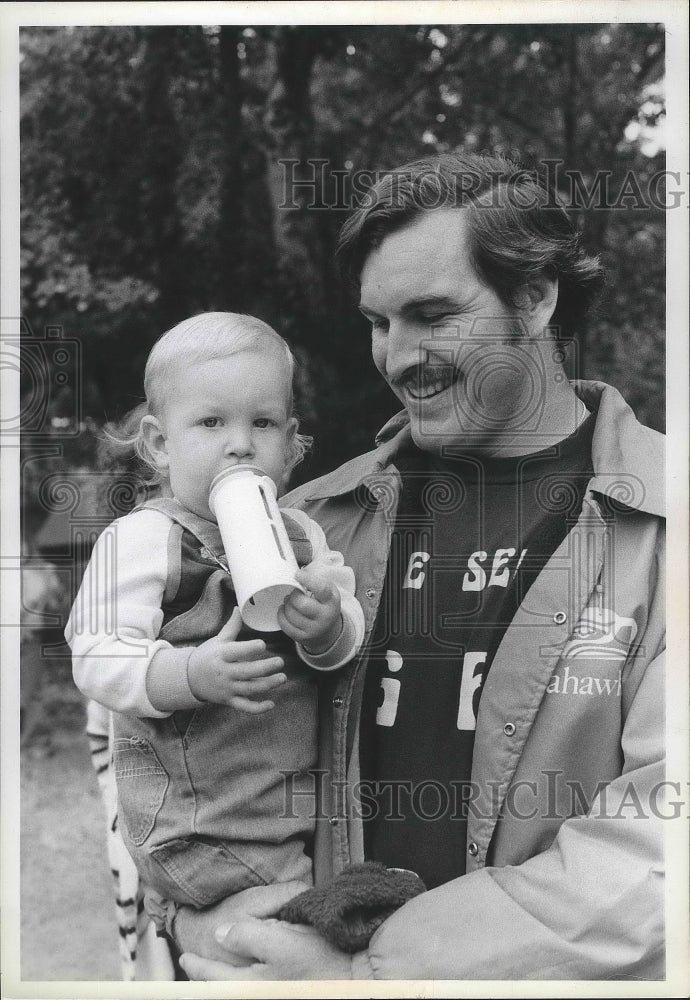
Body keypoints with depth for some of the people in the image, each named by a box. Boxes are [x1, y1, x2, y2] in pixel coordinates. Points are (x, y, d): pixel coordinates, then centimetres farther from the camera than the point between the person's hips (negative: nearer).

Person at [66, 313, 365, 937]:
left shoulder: (303, 536, 4)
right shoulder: (140, 540, -12)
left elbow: (349, 640, 0)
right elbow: (97, 661, -20)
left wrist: (327, 627, -24)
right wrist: (192, 675, -37)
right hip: (198, 829, -6)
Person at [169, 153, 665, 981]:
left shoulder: (661, 520, -13)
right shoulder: (319, 519, -4)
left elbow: (658, 835, -21)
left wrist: (374, 972, -24)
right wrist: (198, 913, -16)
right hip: (325, 948, 3)